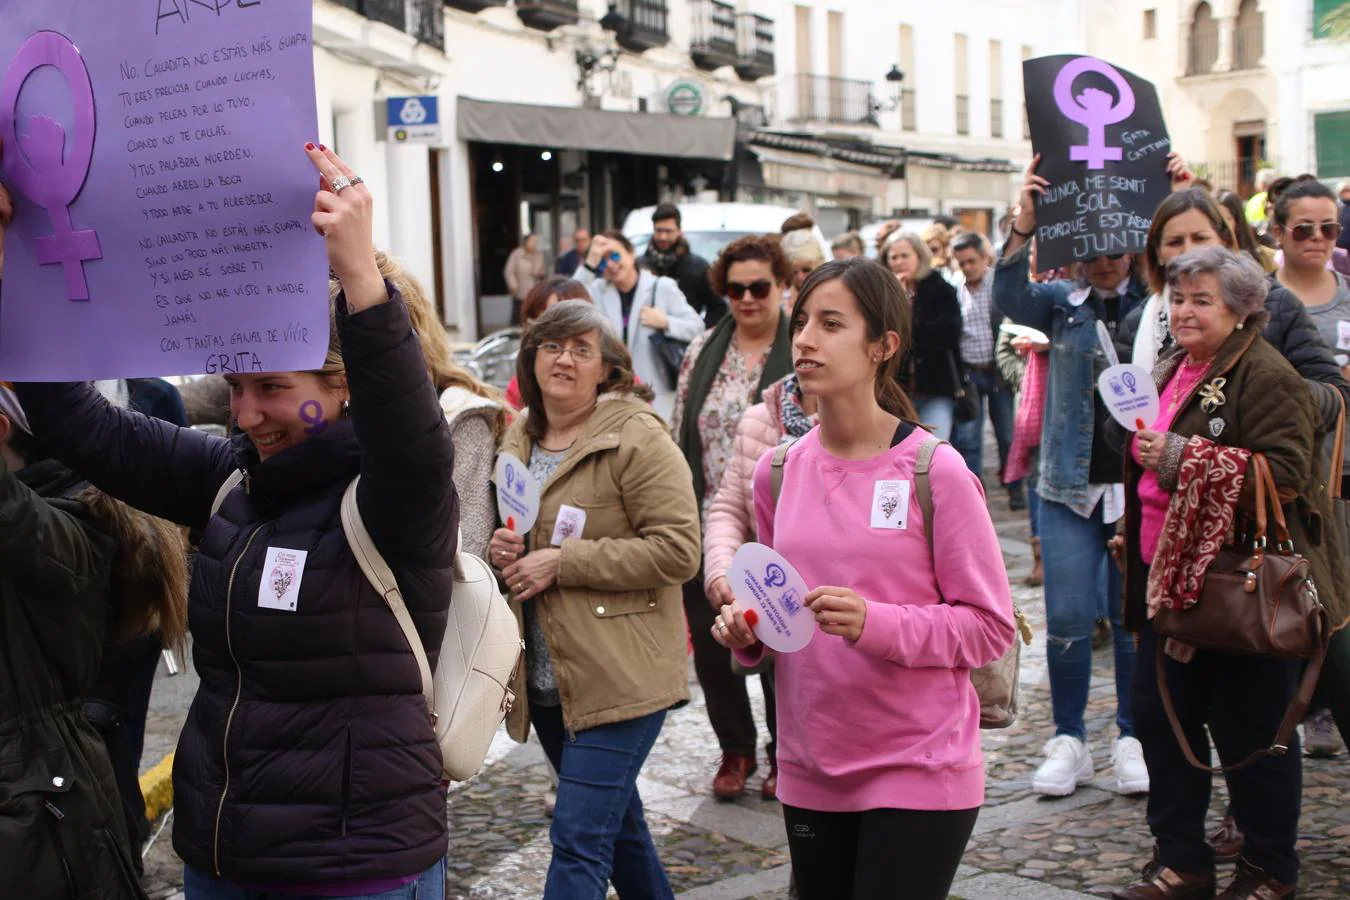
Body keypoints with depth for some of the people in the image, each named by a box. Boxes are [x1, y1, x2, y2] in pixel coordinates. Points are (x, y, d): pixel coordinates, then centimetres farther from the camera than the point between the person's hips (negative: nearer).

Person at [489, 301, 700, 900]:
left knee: (579, 840, -11)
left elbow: (677, 550, -18)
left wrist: (561, 562, -19)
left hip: (619, 676, -7)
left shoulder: (637, 438, -11)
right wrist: (502, 548, 0)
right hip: (546, 680, 7)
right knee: (615, 818, 21)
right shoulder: (518, 439, 11)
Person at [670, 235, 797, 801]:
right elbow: (678, 437, 11)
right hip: (708, 529, 4)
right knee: (710, 645, 8)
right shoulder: (702, 352, 9)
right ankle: (735, 750, 28)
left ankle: (787, 754, 26)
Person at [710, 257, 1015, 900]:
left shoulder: (937, 471, -12)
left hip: (918, 772, -5)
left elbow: (990, 627, -10)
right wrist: (745, 630, -4)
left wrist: (875, 624, -24)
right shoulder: (778, 472, 4)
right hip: (810, 773, 5)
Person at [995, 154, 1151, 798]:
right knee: (1067, 619, 1)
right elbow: (1009, 298, -12)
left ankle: (1132, 740, 20)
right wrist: (1025, 222, -25)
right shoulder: (1062, 303, 5)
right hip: (1071, 485, 1)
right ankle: (1068, 742, 14)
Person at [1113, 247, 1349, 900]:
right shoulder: (1173, 370, 14)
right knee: (1159, 712, 11)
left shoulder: (1267, 378, -13)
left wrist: (1180, 457, -28)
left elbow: (1284, 473, -24)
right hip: (1169, 576, 9)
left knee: (1248, 728, 1)